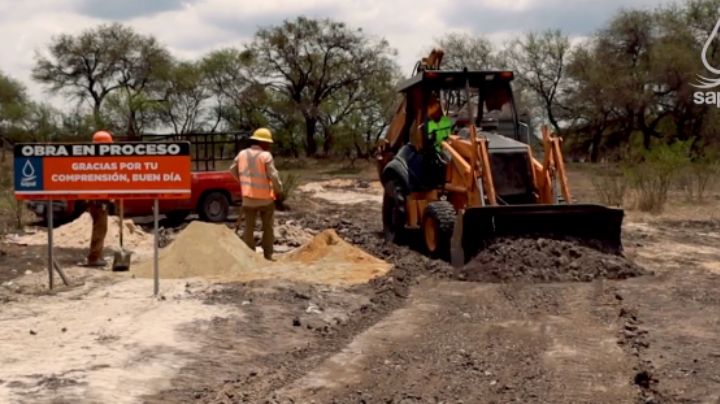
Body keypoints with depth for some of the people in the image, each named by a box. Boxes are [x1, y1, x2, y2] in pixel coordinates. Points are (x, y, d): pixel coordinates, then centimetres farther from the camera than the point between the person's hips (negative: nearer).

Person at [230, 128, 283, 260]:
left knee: (249, 228, 9)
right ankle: (267, 255, 14)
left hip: (248, 198, 3)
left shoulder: (242, 154, 3)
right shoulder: (266, 156, -14)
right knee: (267, 228, 12)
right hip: (265, 198, -3)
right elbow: (273, 175, -18)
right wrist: (279, 190, -2)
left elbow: (233, 170, 17)